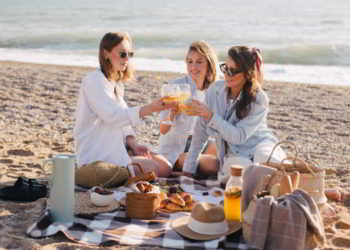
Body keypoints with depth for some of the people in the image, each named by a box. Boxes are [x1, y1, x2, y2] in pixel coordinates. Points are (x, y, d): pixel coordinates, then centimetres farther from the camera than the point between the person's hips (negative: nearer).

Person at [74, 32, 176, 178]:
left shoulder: (115, 83, 17)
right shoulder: (94, 80, -14)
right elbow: (112, 115, -27)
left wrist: (133, 143, -4)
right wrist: (150, 108, -36)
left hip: (114, 148, 9)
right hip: (96, 156, -9)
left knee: (164, 165, -3)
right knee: (154, 169, -16)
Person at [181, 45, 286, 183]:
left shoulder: (259, 100, -14)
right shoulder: (215, 90, -5)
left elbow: (239, 136, -21)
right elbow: (201, 131, -1)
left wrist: (211, 116, -30)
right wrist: (188, 169, -2)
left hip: (258, 147, -1)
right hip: (234, 155, 2)